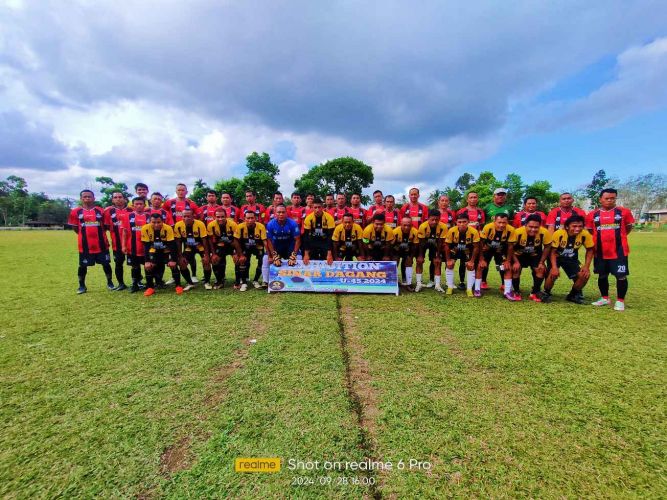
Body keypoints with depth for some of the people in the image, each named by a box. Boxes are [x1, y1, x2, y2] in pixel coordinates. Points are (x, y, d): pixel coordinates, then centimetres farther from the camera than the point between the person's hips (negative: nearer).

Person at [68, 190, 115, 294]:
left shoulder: (100, 211, 3)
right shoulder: (76, 212, 1)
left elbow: (106, 226, 11)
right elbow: (74, 227, 9)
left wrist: (99, 234, 3)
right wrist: (85, 235, 5)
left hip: (101, 244, 0)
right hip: (85, 245, 0)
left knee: (106, 263, 7)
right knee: (83, 265, 8)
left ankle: (109, 282, 23)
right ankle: (82, 286, 23)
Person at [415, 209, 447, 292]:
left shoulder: (443, 227, -30)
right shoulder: (423, 226, -33)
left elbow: (440, 243, -18)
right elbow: (421, 242, -22)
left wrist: (438, 256, -14)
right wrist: (420, 255, -17)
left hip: (435, 244, 1)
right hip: (424, 243, -1)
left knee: (437, 262, -2)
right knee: (419, 261, -8)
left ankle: (437, 285, 4)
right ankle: (419, 283, -2)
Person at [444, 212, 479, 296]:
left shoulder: (474, 232, -31)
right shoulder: (451, 231, -31)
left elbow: (476, 247, -16)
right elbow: (447, 246, -17)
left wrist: (472, 261, -15)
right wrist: (448, 260, -14)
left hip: (467, 251, 0)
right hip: (454, 249, 0)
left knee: (471, 266, -6)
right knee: (449, 265, -8)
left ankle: (469, 289, 6)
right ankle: (450, 287, 4)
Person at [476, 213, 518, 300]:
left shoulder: (510, 230, -28)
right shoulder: (488, 227, -33)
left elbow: (510, 246, -12)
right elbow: (481, 244, -21)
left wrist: (508, 260, -9)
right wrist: (481, 259, -17)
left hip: (501, 250, 1)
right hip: (487, 249, -1)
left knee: (508, 268, -6)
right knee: (480, 266, -10)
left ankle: (507, 292, 6)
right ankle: (477, 289, 4)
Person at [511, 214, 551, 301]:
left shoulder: (544, 232, -27)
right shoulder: (518, 232, -33)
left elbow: (547, 247, -8)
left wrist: (541, 262, -9)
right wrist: (516, 261, -20)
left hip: (535, 255, 2)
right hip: (519, 255, -2)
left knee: (541, 270, -12)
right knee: (515, 269, -18)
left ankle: (534, 293, 8)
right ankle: (516, 292, 4)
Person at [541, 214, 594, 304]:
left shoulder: (585, 234, -20)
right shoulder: (558, 233, -28)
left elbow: (590, 250, -3)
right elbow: (553, 252, -19)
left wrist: (586, 267, -10)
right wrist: (554, 267, -29)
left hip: (571, 258, 4)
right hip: (557, 257, -4)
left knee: (584, 275, -12)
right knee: (553, 274, -28)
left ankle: (573, 295, 16)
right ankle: (546, 293, 0)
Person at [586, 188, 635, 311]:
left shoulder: (624, 212, 1)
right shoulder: (593, 214, 4)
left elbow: (628, 227, 13)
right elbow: (589, 232, 13)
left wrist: (617, 237, 7)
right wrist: (600, 239, 5)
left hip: (619, 251, -2)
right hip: (600, 252, 2)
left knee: (621, 276, 0)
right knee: (602, 275, 12)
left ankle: (620, 301, 13)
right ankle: (605, 298, 27)